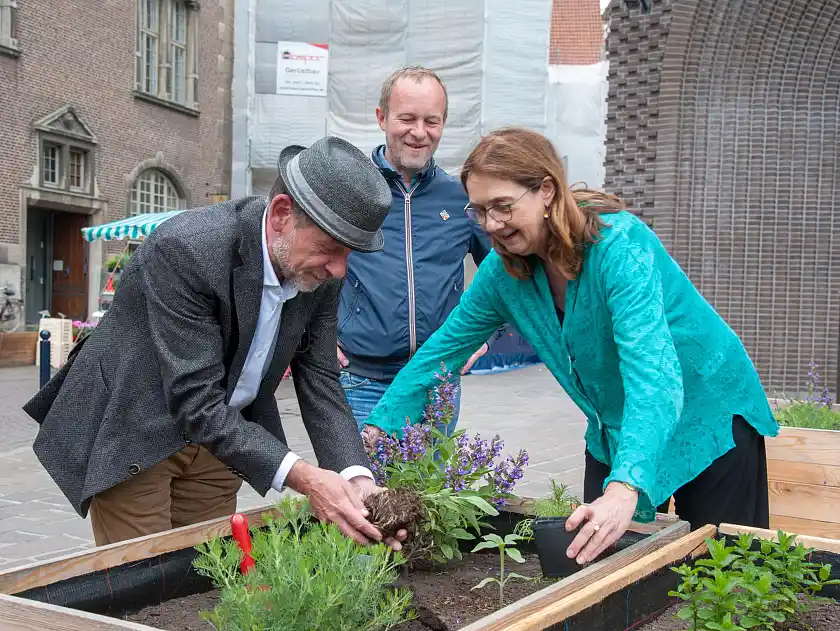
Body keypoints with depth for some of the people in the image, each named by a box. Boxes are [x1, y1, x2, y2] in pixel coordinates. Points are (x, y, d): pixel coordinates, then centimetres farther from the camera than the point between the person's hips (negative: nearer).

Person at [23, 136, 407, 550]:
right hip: (132, 433, -5)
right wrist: (300, 477, -39)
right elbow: (197, 403, -31)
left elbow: (319, 382, -6)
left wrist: (356, 476, -22)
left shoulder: (320, 272, -10)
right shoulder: (185, 249, -30)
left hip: (219, 439, 6)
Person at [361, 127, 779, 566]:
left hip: (711, 419, -5)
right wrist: (377, 428, -12)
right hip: (614, 433, 6)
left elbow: (653, 374, -42)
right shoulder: (505, 269, -11)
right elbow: (443, 348, -2)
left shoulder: (619, 245, -31)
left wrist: (624, 488, -55)